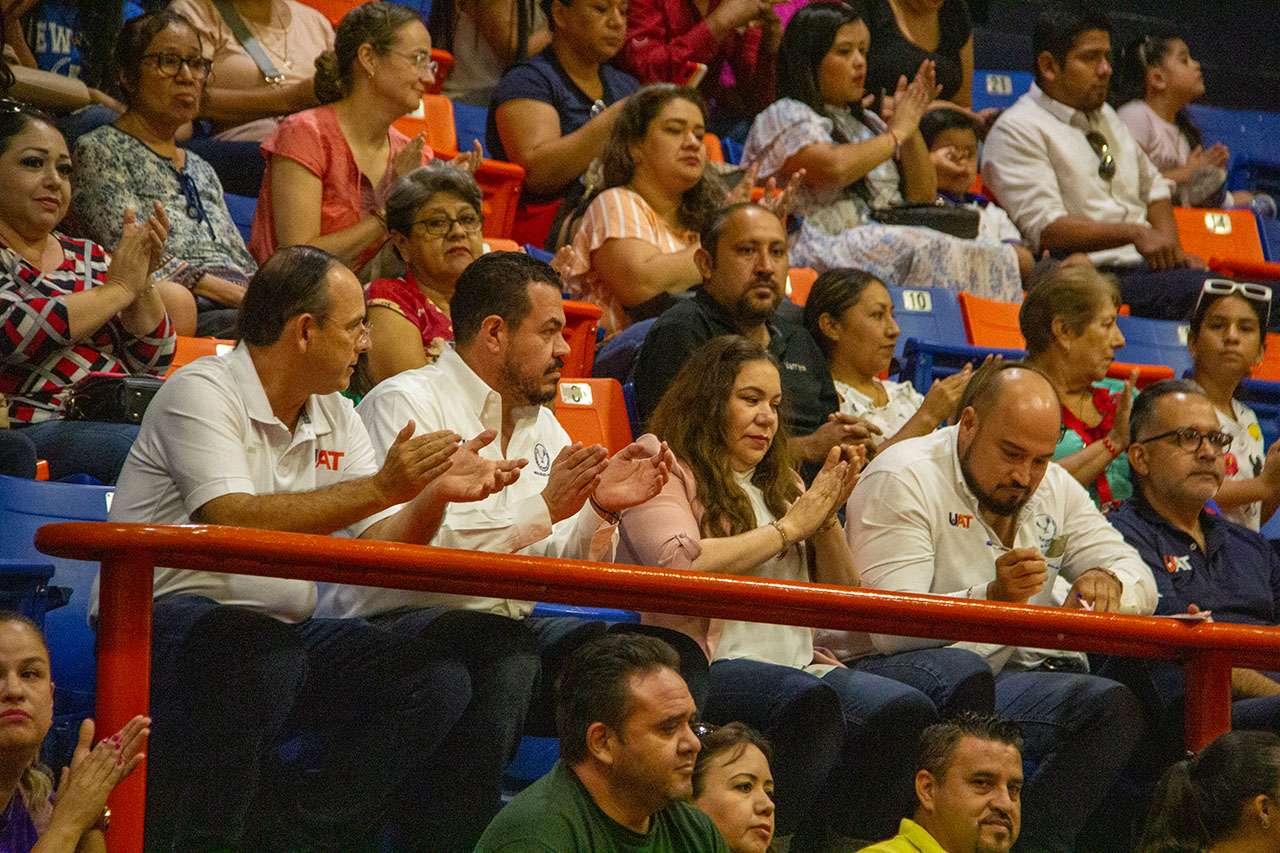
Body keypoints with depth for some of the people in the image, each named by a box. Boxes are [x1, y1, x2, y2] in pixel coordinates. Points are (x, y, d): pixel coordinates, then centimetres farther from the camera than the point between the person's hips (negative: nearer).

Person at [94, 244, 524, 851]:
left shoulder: (335, 418, 13)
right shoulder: (203, 392, -10)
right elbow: (233, 523, -25)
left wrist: (435, 494, -14)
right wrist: (380, 487, -27)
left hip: (282, 630, 8)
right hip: (164, 619, -8)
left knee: (435, 682, -11)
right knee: (263, 656, -40)